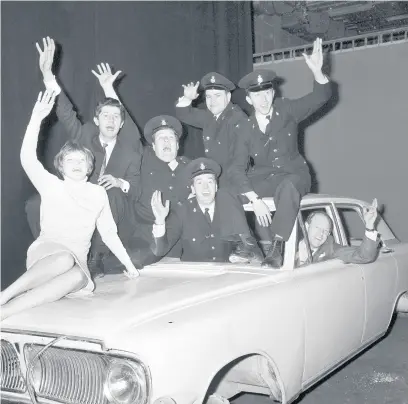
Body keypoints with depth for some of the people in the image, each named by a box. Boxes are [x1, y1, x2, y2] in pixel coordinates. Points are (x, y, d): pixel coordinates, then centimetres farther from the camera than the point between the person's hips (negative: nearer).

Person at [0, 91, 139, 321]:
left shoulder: (98, 194, 12)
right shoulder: (52, 186, 6)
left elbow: (109, 232, 17)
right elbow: (27, 158, -10)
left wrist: (128, 263, 11)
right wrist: (37, 118, -16)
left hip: (78, 262, 3)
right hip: (45, 251, -2)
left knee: (79, 278, -36)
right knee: (66, 259, -40)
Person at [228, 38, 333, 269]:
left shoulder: (287, 111, -2)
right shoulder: (245, 130, -3)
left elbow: (322, 97, -12)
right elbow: (237, 170, -12)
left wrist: (317, 71, -35)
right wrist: (255, 199, -28)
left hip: (294, 175, -2)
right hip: (263, 179, 2)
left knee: (287, 187, -39)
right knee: (233, 193, -27)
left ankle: (277, 246, -37)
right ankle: (266, 244, -21)